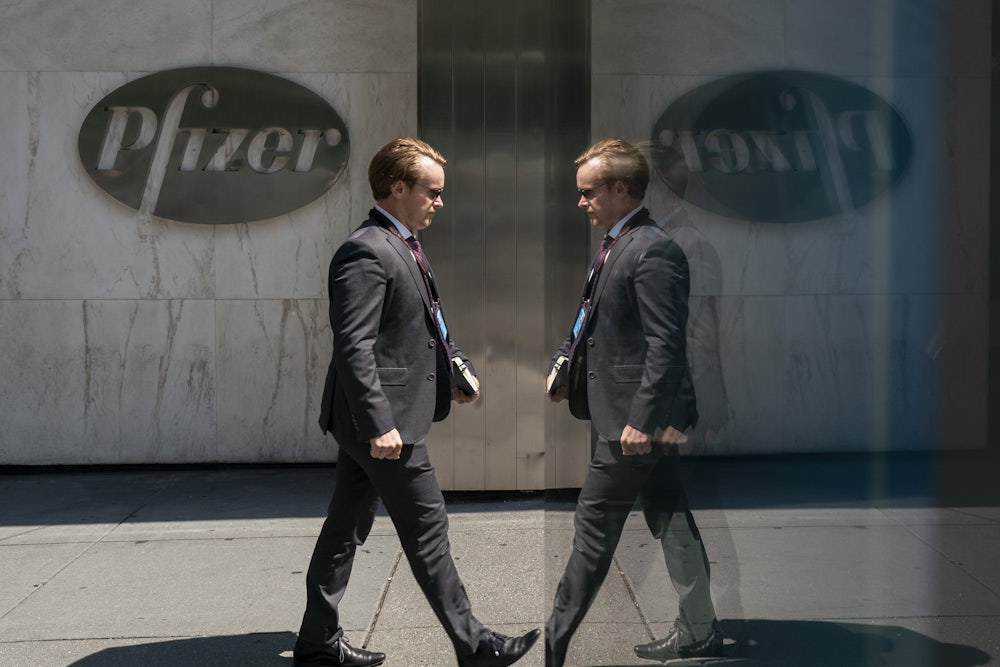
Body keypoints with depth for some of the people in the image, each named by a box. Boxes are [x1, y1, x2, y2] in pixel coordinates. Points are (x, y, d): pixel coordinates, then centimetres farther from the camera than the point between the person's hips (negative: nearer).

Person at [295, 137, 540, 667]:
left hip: (376, 421, 10)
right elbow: (354, 346, -24)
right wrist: (380, 423, -27)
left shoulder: (403, 246, 14)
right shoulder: (366, 253, -18)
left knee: (347, 527, 15)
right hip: (385, 419, -10)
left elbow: (422, 326, 24)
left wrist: (455, 366, 11)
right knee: (427, 530, 0)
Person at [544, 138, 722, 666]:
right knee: (670, 520, 16)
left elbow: (664, 344, -22)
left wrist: (641, 419, -25)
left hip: (635, 415, -10)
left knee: (594, 526, -1)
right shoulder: (615, 246, 13)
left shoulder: (652, 251, -18)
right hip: (643, 415, 10)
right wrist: (565, 364, 7)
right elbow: (594, 322, 21)